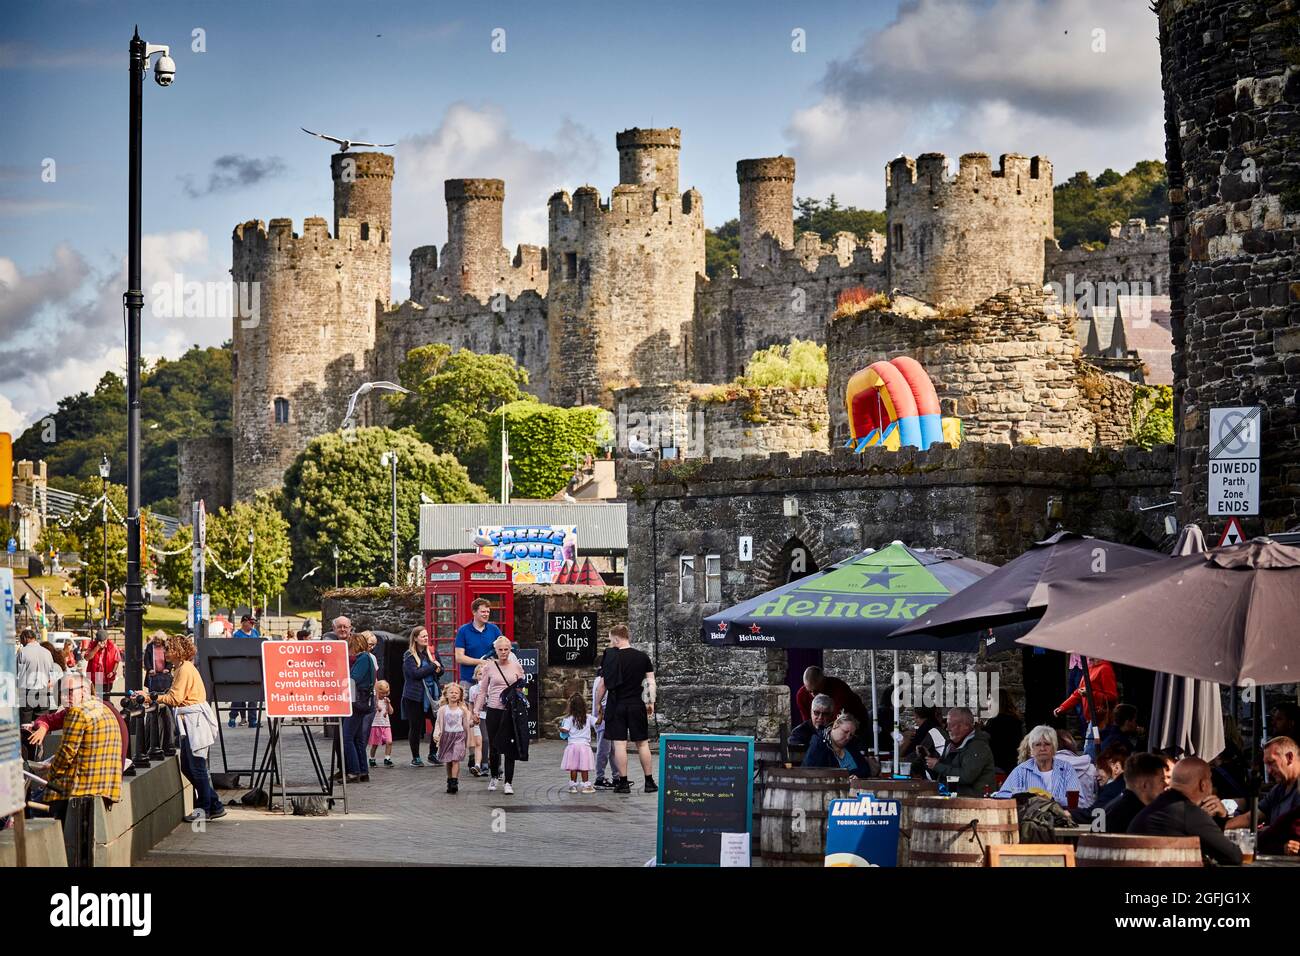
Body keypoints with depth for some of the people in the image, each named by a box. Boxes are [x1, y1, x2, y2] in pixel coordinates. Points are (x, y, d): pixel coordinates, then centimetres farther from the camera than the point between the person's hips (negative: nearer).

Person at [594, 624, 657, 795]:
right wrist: (651, 703, 10)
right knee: (642, 743, 8)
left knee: (619, 744, 0)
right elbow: (651, 682, 2)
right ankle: (649, 782, 10)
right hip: (637, 704, 2)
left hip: (616, 705, -2)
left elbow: (603, 684, -2)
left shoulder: (610, 656, -5)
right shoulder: (643, 657, 3)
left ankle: (623, 782, -1)